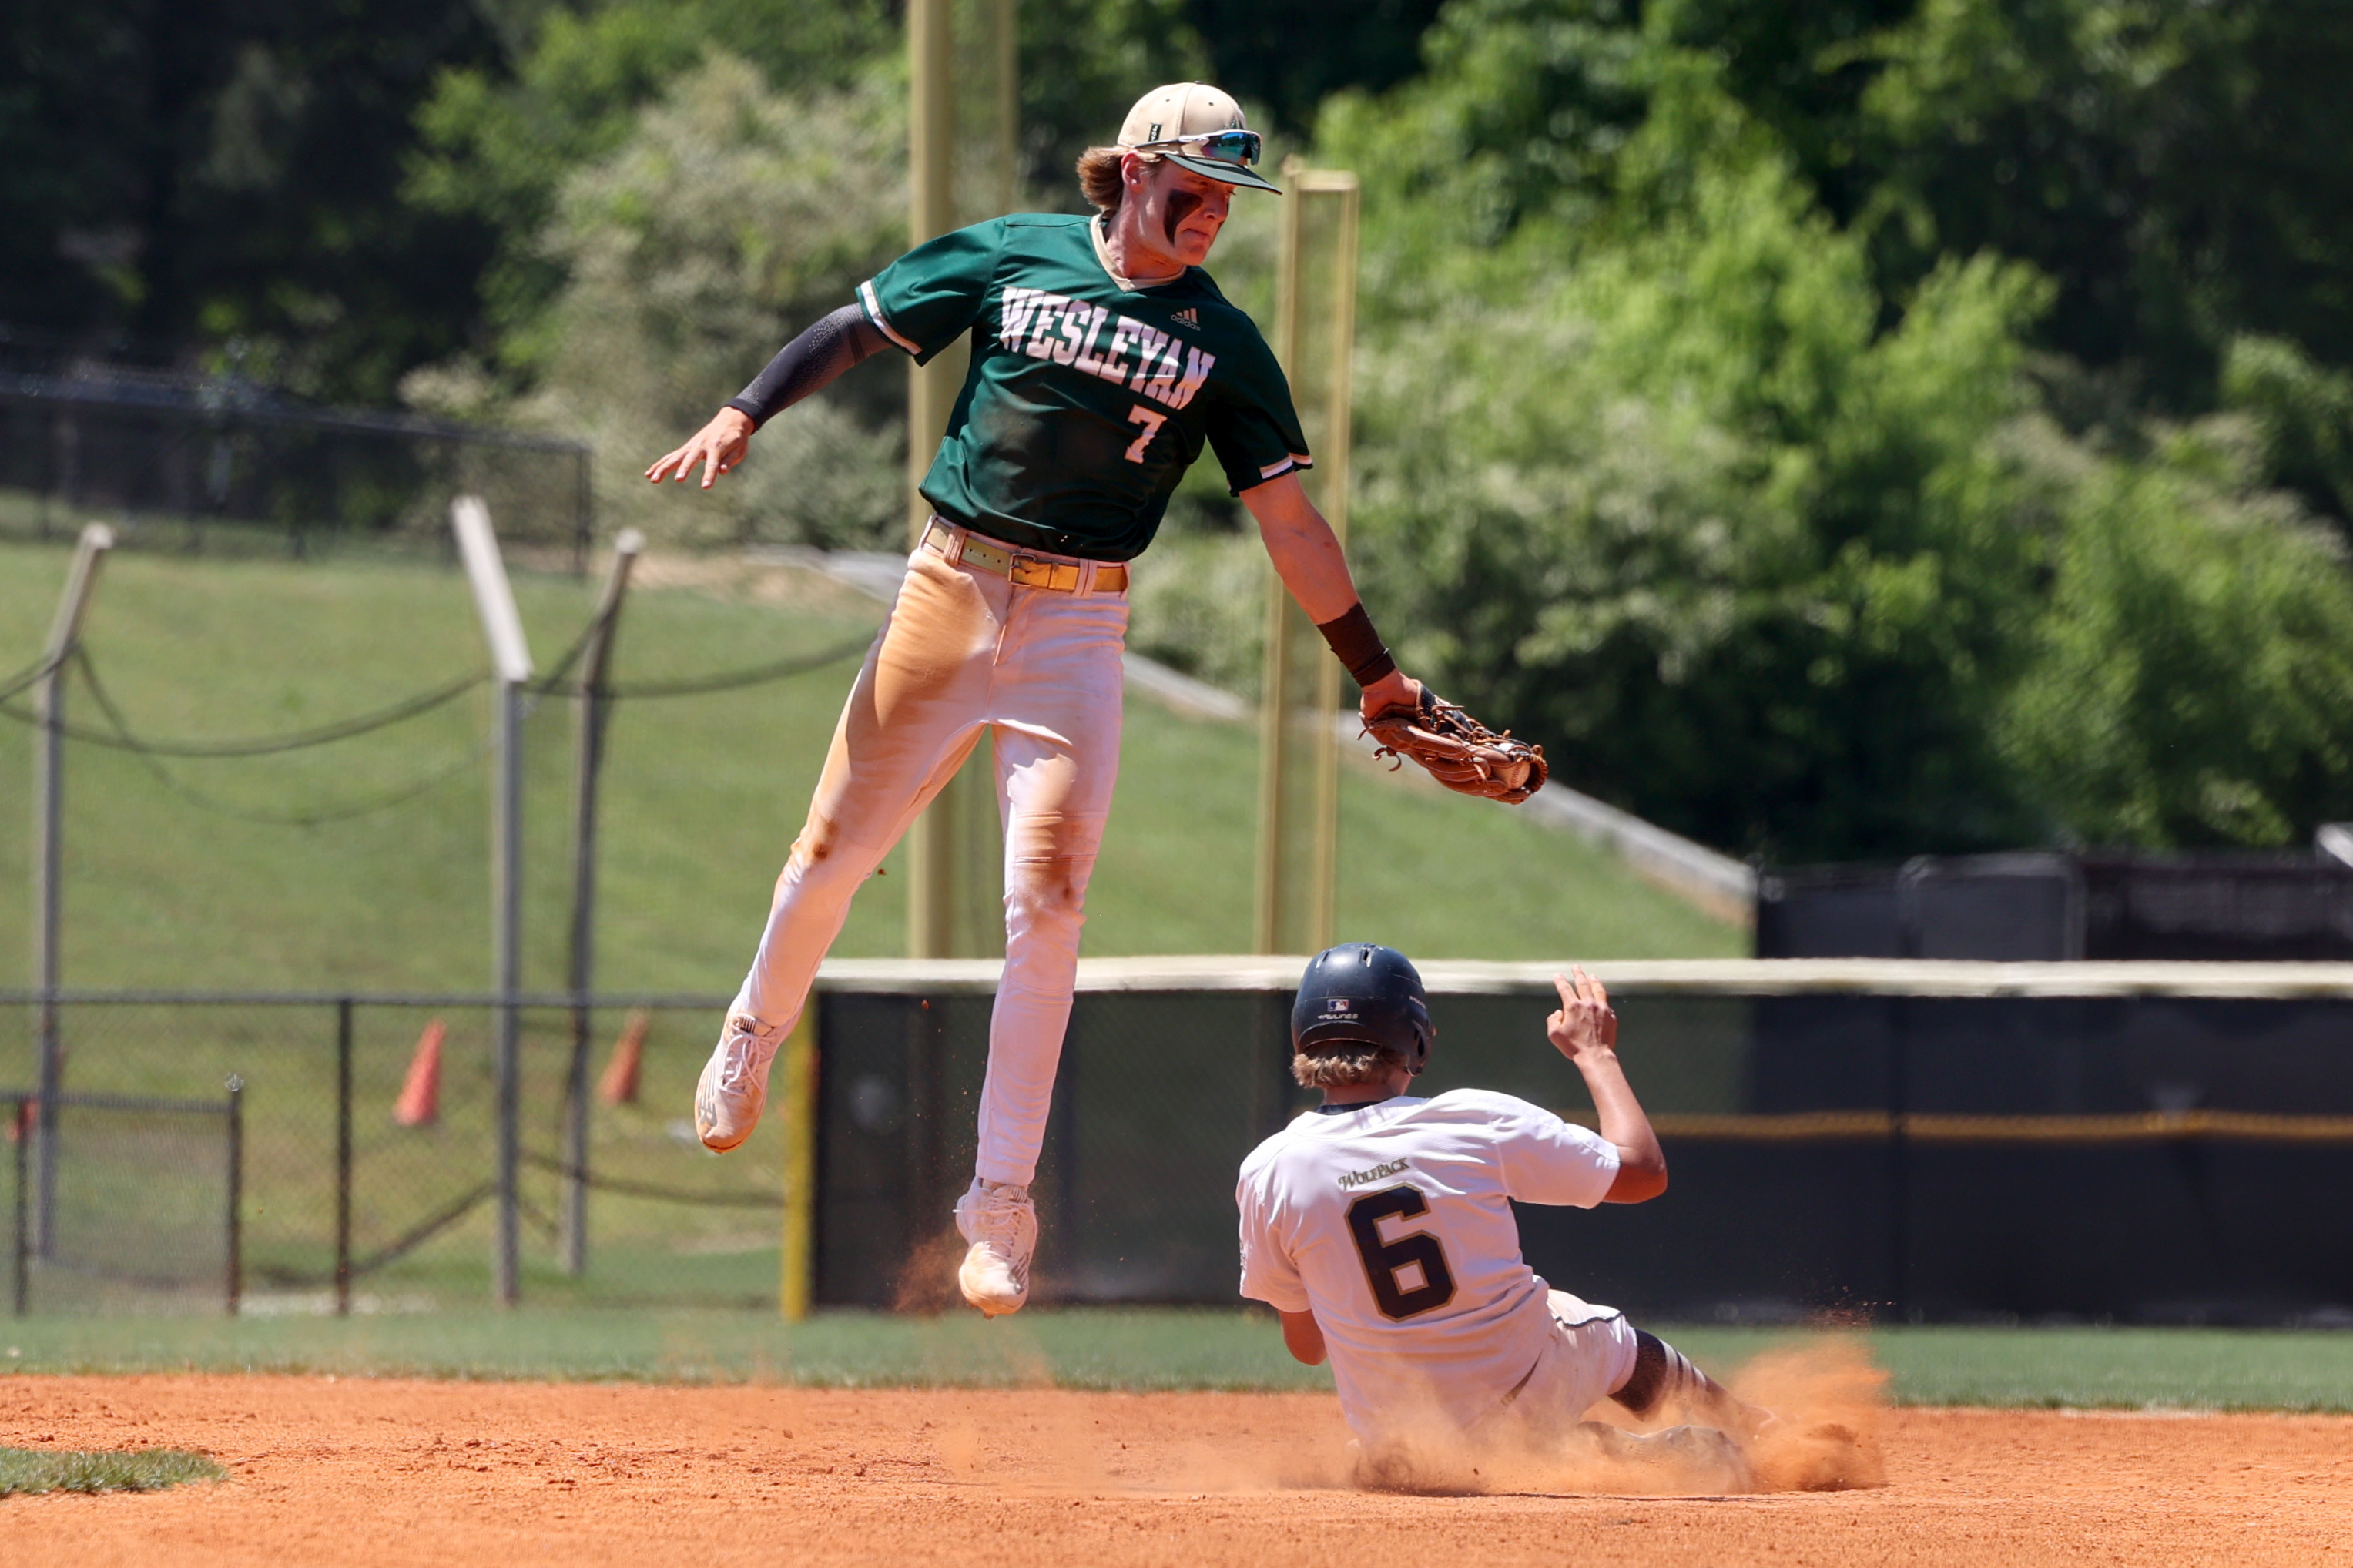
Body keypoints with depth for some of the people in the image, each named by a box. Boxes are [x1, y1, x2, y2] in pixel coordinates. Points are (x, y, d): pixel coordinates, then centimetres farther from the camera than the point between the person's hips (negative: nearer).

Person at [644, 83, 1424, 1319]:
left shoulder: (1223, 344, 4)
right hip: (949, 596, 0)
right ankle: (753, 1038, 36)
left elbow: (1290, 520, 4)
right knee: (835, 849, 6)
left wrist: (1376, 676, 2)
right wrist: (744, 412, -9)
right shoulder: (1014, 257, 2)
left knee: (1044, 902, -9)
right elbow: (854, 329, 6)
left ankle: (1001, 1205, -2)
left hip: (1078, 629, 0)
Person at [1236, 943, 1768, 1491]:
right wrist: (1595, 1053, 12)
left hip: (1400, 1452, 1)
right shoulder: (1477, 1122, -15)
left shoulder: (1267, 1172, -11)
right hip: (1530, 1399, -1)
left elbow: (1306, 1345, 1)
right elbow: (1645, 1170, -3)